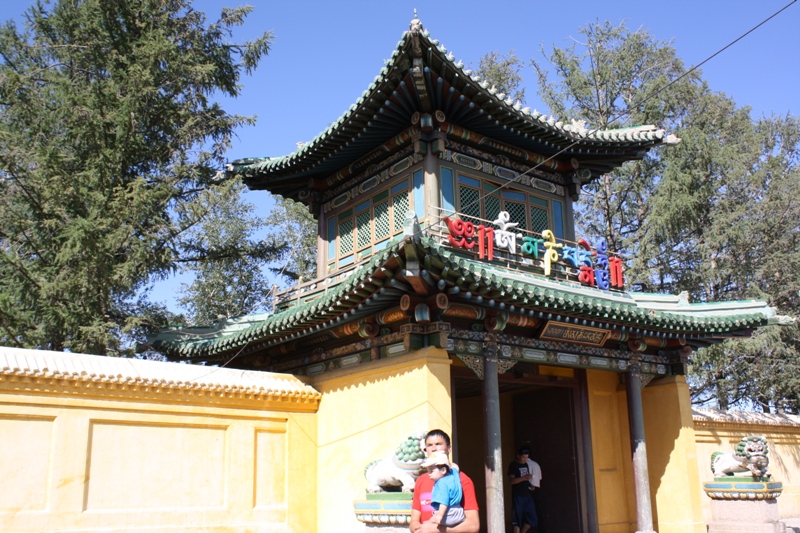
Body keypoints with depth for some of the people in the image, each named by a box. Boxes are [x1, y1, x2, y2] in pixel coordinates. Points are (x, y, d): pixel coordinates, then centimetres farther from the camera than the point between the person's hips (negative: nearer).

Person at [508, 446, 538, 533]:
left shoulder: (526, 464, 13)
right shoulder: (513, 465, -7)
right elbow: (512, 480, -18)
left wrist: (531, 485, 8)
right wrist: (524, 478, -31)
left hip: (527, 495, 7)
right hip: (517, 496, -7)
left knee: (532, 519, 5)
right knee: (517, 520, -5)